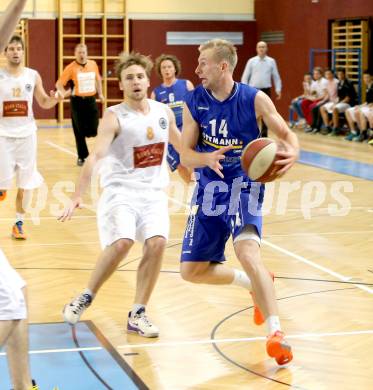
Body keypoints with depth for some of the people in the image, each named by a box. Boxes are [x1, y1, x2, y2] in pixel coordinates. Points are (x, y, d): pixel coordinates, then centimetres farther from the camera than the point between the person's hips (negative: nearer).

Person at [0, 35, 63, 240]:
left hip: (26, 134, 2)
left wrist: (54, 99, -10)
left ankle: (19, 223, 14)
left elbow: (43, 102, 11)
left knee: (25, 183, 4)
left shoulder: (33, 76, 2)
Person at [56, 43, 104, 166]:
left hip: (91, 100, 3)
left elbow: (97, 79, 22)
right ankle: (82, 157, 14)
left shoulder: (93, 64, 4)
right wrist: (64, 93, -24)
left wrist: (100, 94, 21)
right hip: (77, 101, -3)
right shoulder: (71, 68, -8)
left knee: (92, 131, -2)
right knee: (79, 132, 1)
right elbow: (59, 84, -7)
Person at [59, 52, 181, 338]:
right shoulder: (115, 117, -9)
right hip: (120, 190, -4)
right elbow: (95, 156, -22)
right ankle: (86, 298, 0)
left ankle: (138, 314, -3)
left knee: (157, 243, -18)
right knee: (121, 243, -25)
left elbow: (181, 145, 25)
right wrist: (78, 196, -33)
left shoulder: (164, 112, 7)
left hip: (154, 192, 4)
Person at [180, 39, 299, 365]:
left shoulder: (254, 99, -10)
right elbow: (185, 155, -5)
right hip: (209, 188, 5)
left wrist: (292, 152, -26)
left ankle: (276, 333, -31)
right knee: (192, 271, 7)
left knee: (247, 251, -31)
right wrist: (207, 158, -29)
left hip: (243, 185, -5)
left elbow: (287, 134, -2)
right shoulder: (194, 102, -3)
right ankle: (257, 284, 32)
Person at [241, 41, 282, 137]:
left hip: (266, 90, 1)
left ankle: (264, 135, 9)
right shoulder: (251, 61, 2)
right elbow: (245, 77, 2)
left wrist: (278, 90, 0)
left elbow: (276, 77, 7)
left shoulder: (271, 61, 5)